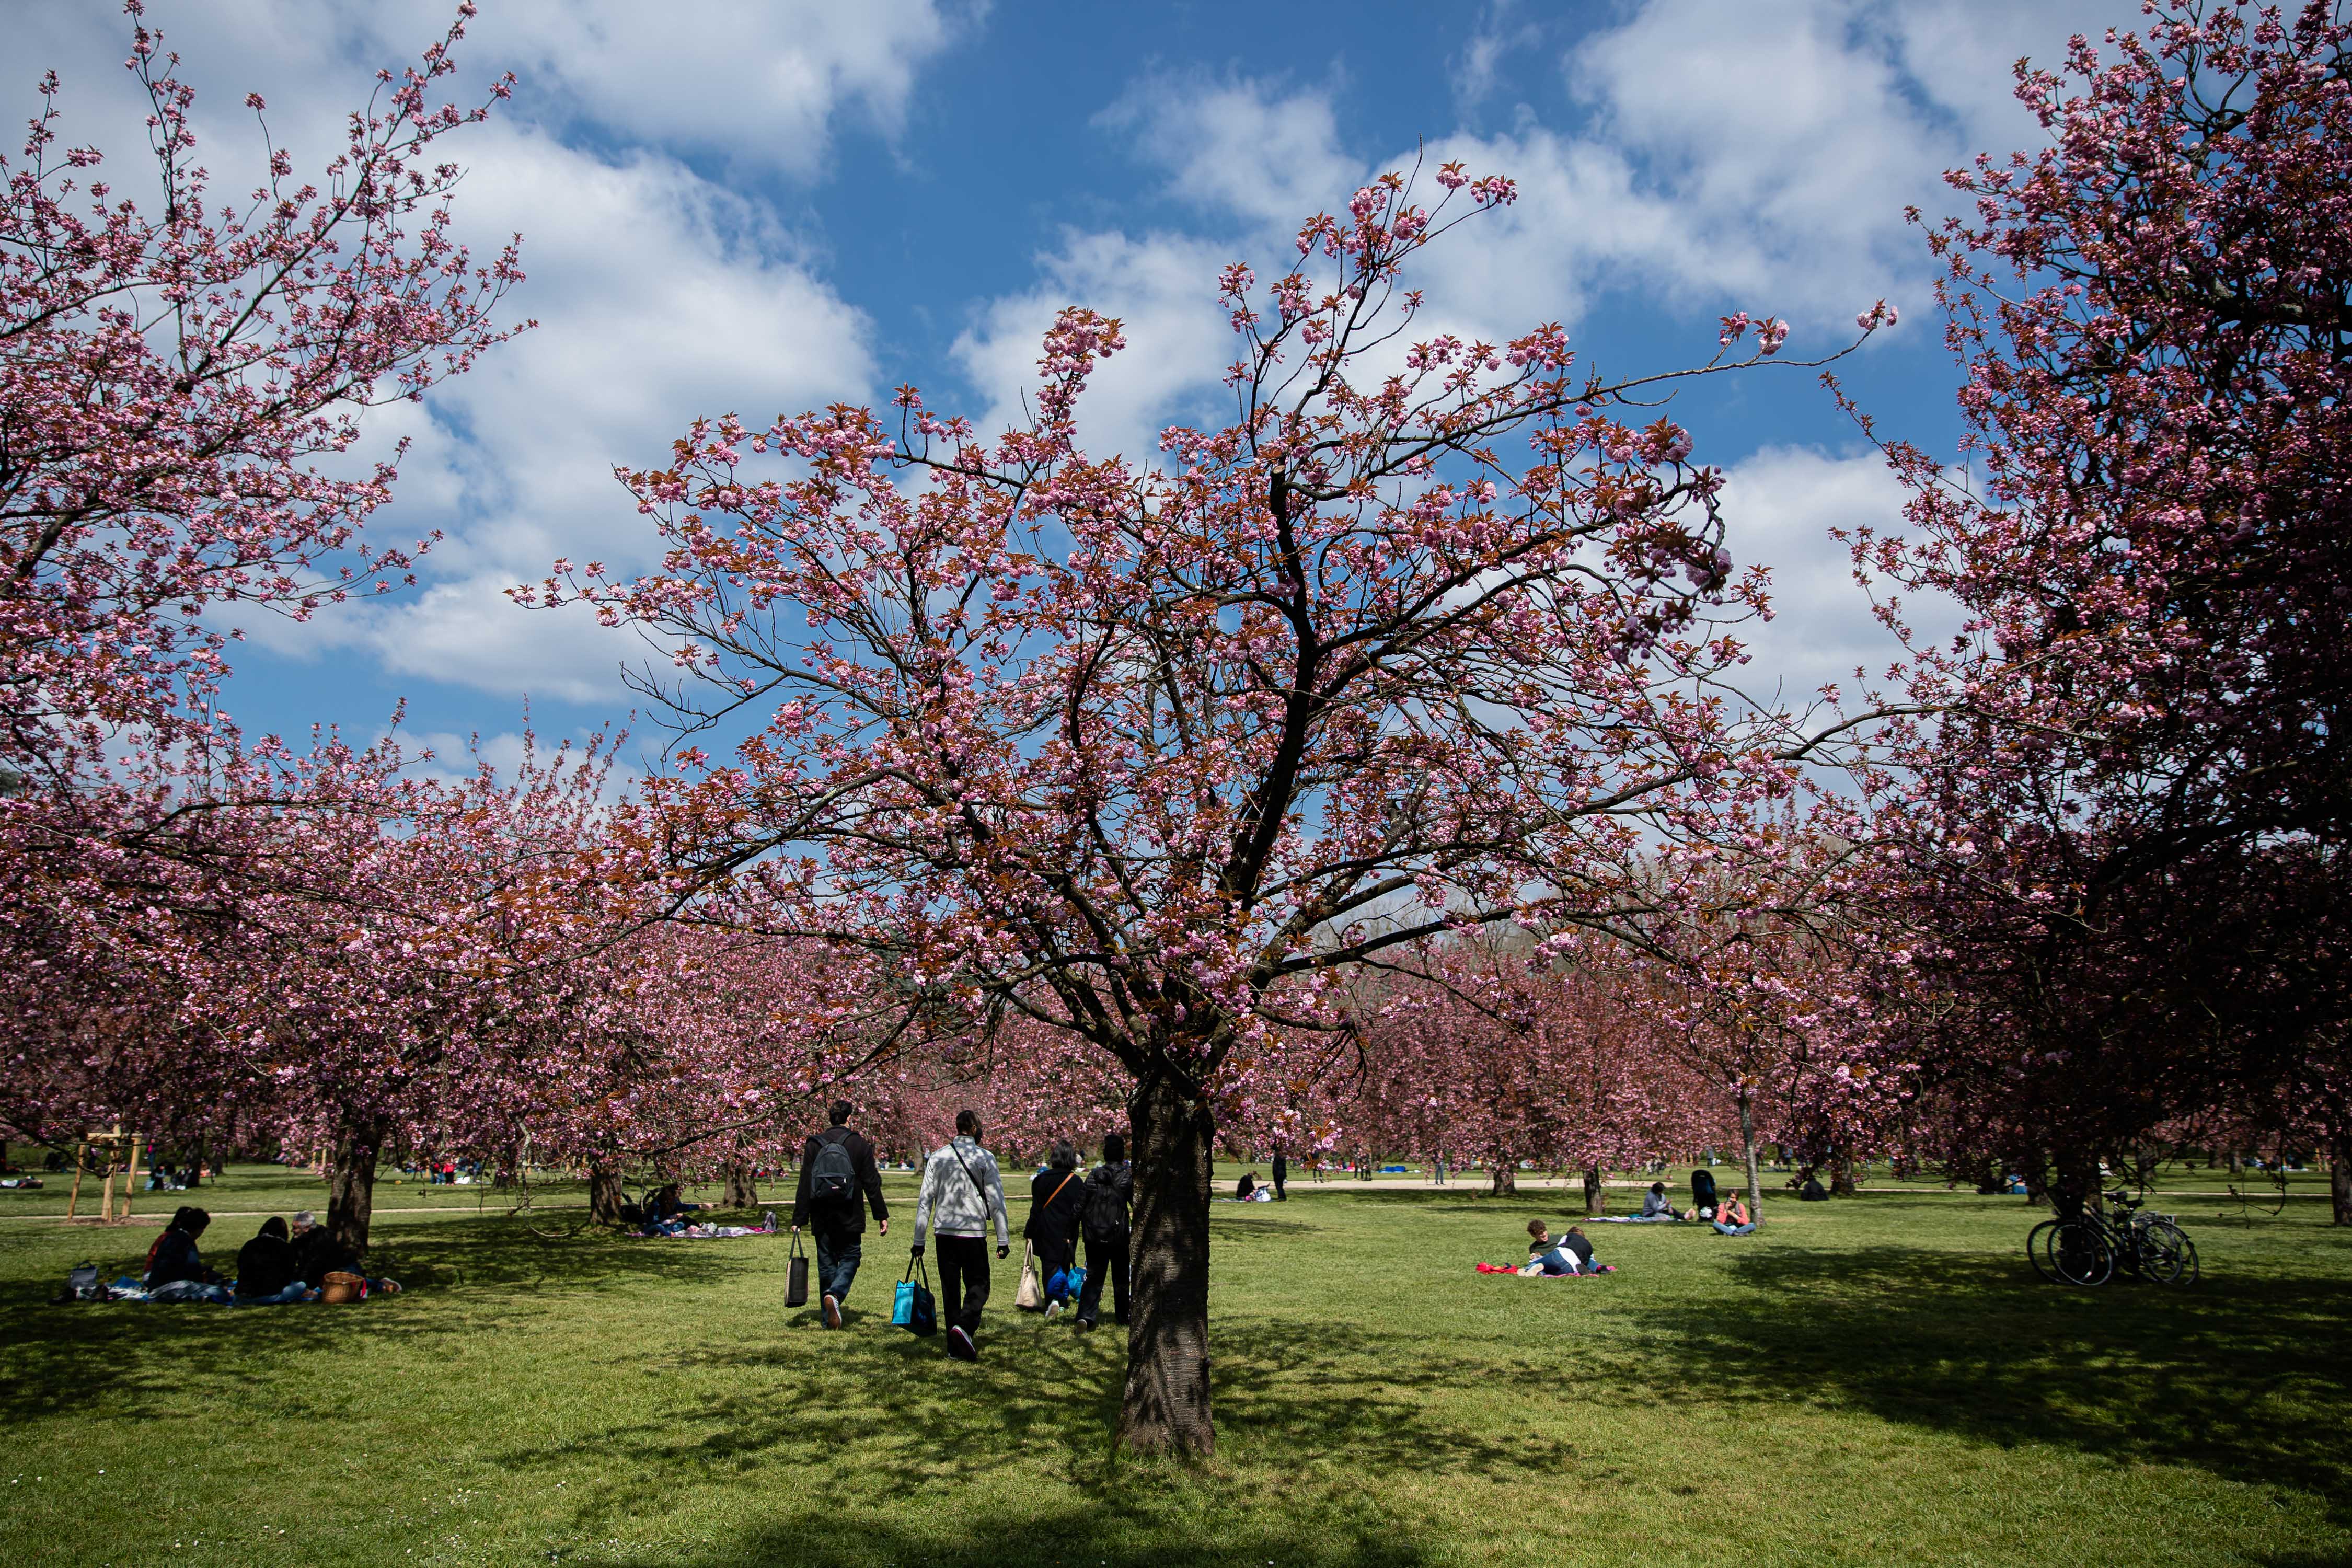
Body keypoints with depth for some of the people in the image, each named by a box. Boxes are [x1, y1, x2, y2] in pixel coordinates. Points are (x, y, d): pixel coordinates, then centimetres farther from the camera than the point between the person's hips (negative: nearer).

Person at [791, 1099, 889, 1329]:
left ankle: (829, 1317, 12)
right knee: (850, 1258, 9)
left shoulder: (814, 1144, 1)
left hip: (822, 1217, 2)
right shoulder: (860, 1145, -4)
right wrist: (882, 1215, 5)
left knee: (826, 1263, 11)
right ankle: (835, 1294, -18)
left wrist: (799, 1220, 3)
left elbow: (805, 1186, 0)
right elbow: (871, 1184, -2)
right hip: (850, 1217, -2)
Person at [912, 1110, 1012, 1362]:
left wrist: (919, 1240, 9)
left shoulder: (937, 1157, 6)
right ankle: (965, 1325, -20)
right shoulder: (985, 1158, -3)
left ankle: (955, 1347, 11)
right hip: (974, 1232, -3)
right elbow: (996, 1201, -5)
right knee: (978, 1285, 5)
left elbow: (925, 1200, 5)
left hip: (944, 1232, 3)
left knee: (950, 1289, 11)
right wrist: (1003, 1239, -2)